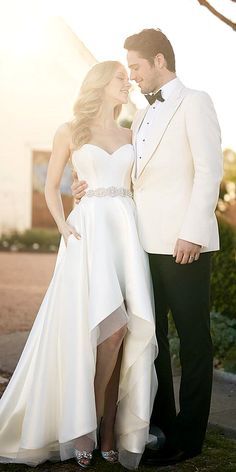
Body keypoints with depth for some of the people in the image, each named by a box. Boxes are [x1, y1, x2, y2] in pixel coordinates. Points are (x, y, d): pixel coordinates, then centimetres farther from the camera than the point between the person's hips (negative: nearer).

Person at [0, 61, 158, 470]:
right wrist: (63, 226, -4)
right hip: (90, 230, -4)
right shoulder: (70, 132, 9)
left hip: (126, 230, 4)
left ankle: (110, 430, 3)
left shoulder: (127, 135, 19)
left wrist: (139, 228, 5)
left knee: (123, 330, -5)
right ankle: (85, 426, -1)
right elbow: (51, 187, 11)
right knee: (108, 326, -17)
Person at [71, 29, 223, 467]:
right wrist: (93, 184, 5)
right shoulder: (141, 117, 21)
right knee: (150, 334, 12)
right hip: (147, 242, 8)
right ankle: (159, 423, 26)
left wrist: (192, 233, -18)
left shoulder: (194, 103, -1)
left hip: (184, 242, -7)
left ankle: (187, 437, 11)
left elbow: (209, 171, -10)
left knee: (193, 339, 2)